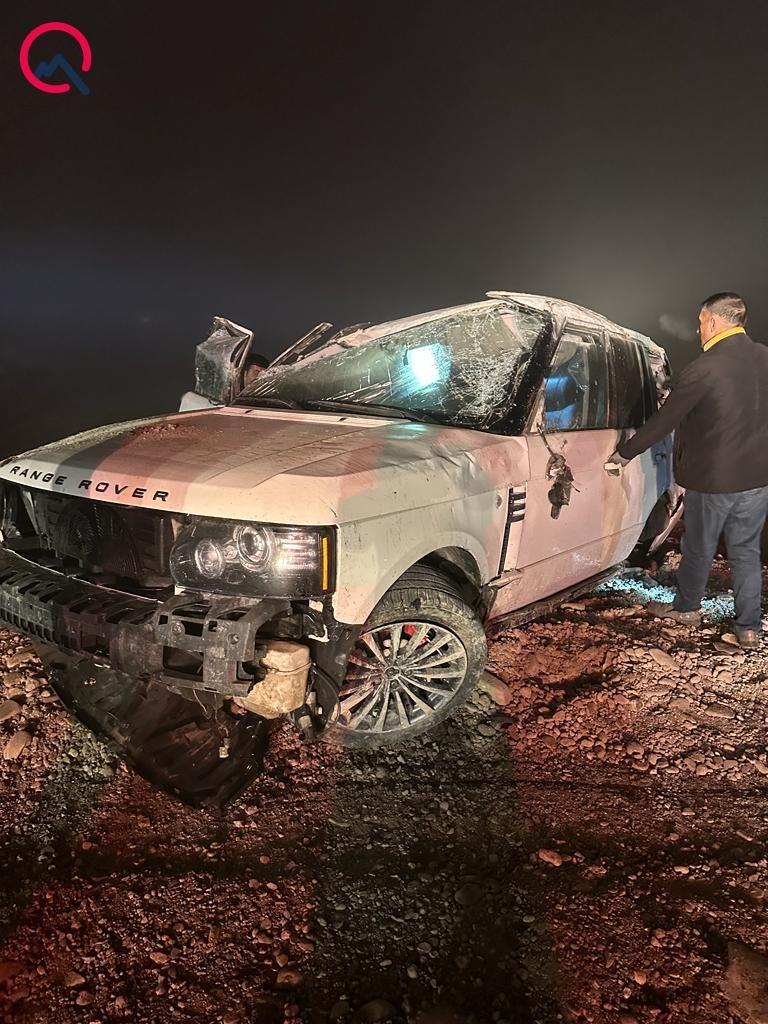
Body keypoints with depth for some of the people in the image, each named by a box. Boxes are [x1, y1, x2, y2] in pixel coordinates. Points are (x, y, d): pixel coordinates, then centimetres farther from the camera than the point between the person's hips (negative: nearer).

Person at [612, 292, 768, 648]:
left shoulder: (703, 368, -19)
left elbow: (663, 421, -13)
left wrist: (625, 452, -1)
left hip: (712, 478, -5)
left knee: (699, 549, 15)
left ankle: (686, 607, 35)